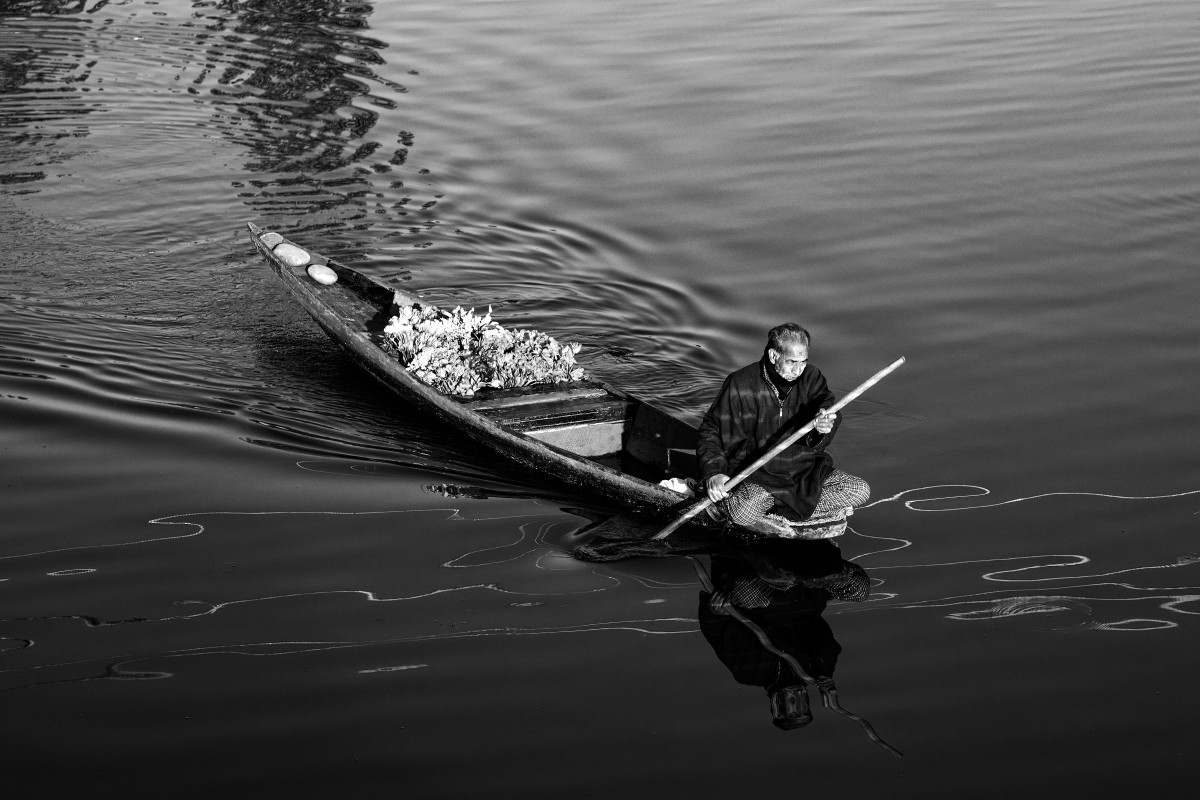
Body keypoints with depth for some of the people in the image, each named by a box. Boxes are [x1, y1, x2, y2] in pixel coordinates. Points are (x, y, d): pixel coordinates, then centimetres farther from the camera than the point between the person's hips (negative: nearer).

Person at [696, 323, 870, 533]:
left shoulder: (811, 378, 1)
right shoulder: (741, 385, -9)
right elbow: (711, 431, -1)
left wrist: (821, 430, -34)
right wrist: (713, 473, -18)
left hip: (803, 468, 6)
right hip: (754, 472, -5)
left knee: (860, 491, -15)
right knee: (743, 511, -39)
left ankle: (776, 514, -15)